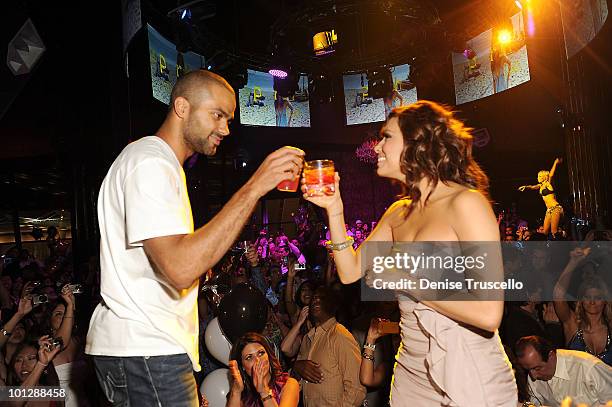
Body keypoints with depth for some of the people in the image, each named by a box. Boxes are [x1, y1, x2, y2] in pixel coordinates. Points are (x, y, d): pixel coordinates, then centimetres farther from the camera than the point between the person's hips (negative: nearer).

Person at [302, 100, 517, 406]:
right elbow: (350, 271, 5)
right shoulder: (399, 212, 6)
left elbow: (488, 314, -24)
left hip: (470, 380, -7)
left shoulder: (465, 202, -17)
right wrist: (333, 209, -2)